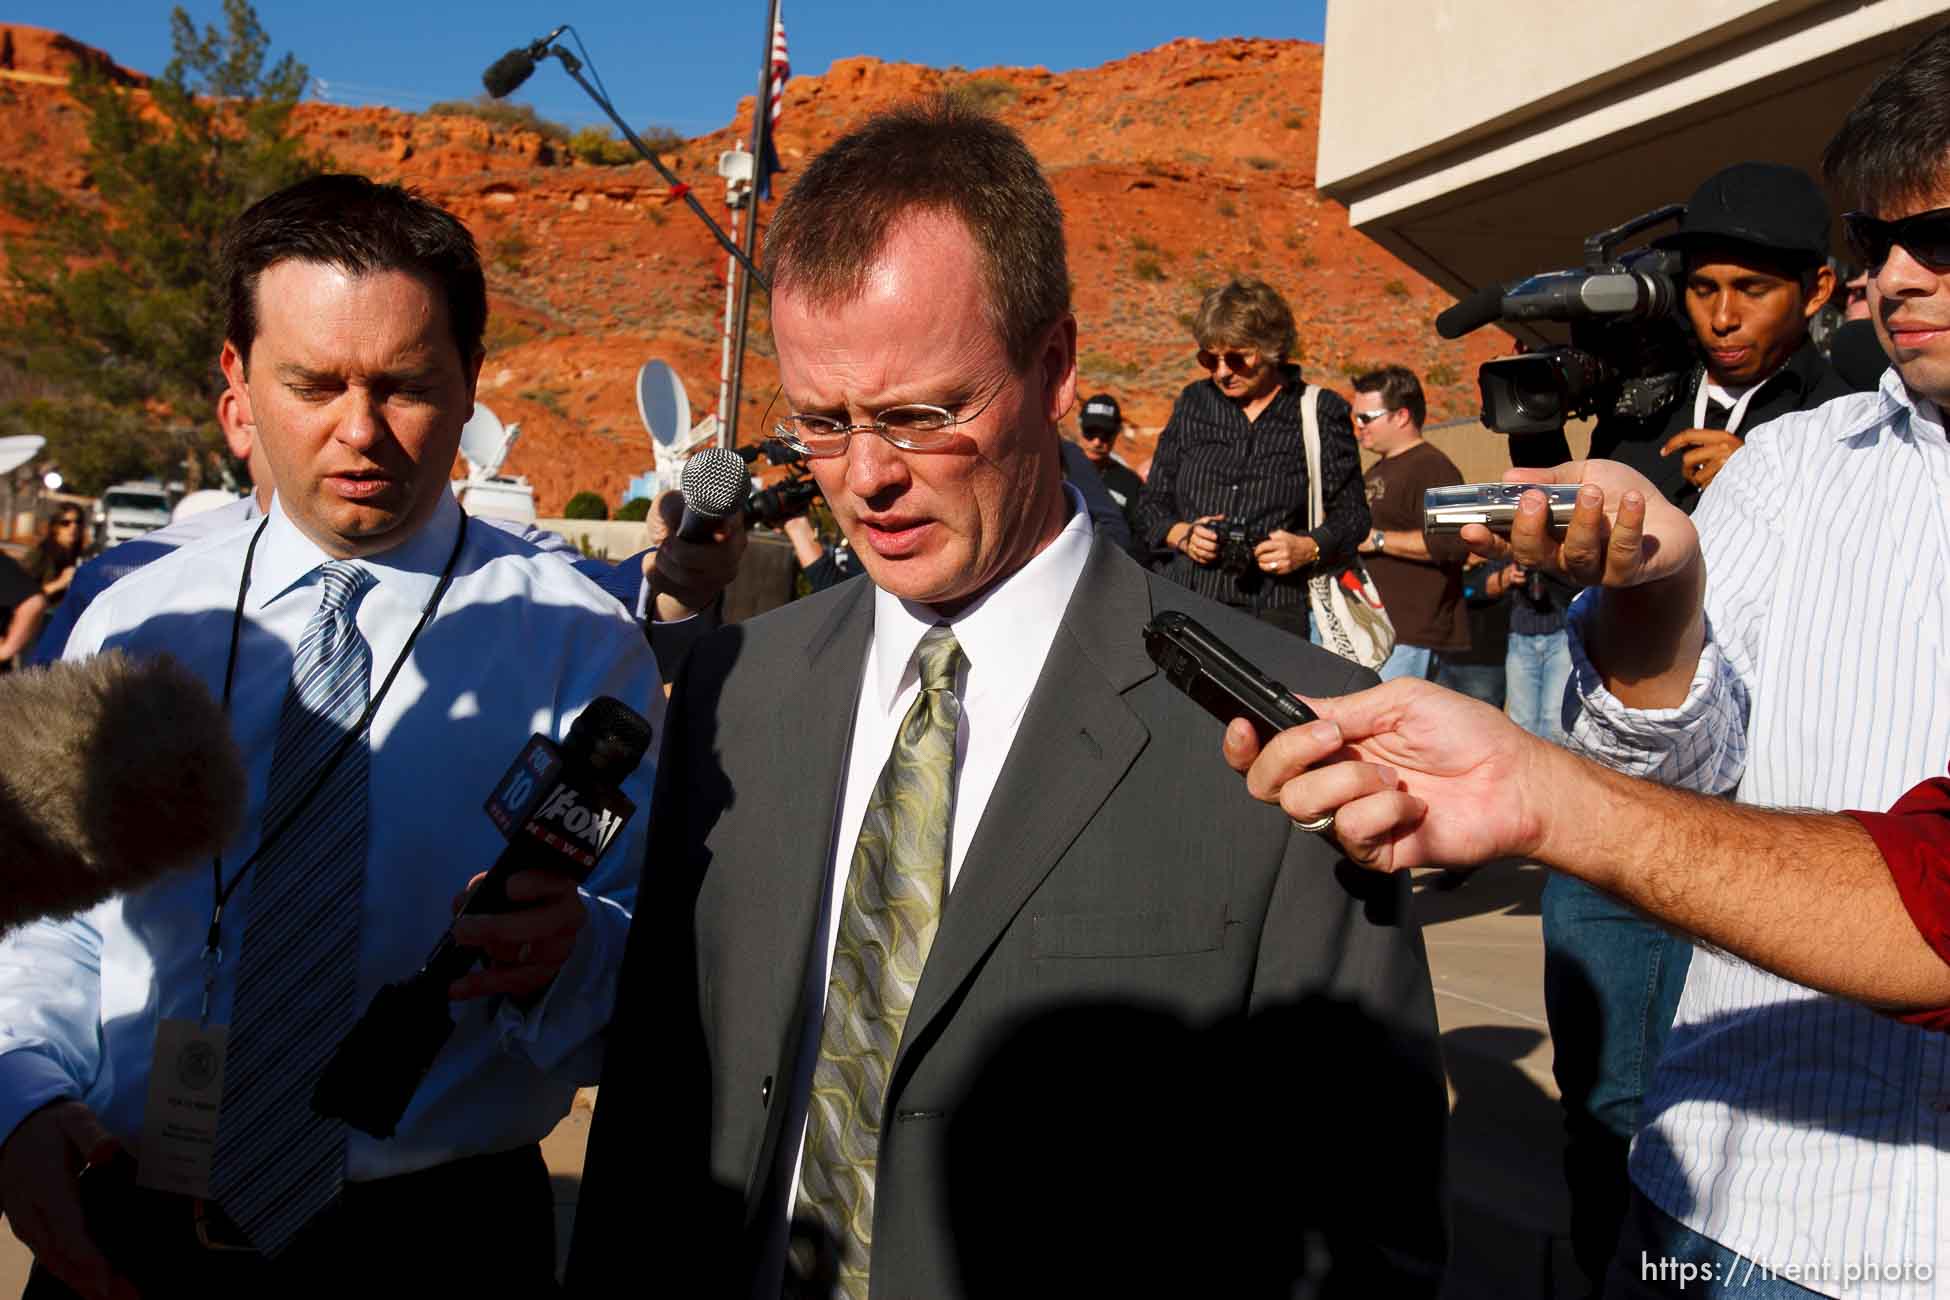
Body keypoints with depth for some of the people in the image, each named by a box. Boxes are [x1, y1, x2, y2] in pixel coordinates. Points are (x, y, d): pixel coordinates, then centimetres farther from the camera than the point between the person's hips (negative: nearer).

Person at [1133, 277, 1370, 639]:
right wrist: (1182, 535, -3)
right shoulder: (1193, 404, 15)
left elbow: (1351, 515, 9)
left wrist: (1309, 549, -10)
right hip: (1183, 606, 2)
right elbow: (1151, 505, 17)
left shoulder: (1322, 413, 6)